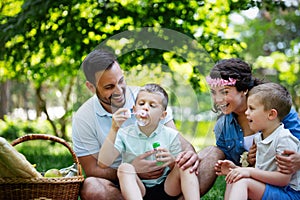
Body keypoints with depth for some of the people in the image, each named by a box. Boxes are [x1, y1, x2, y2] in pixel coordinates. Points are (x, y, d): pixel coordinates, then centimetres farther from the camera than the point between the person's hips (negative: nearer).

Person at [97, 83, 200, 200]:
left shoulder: (171, 135, 3)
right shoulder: (124, 134, -1)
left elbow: (179, 169, 3)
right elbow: (103, 163, -14)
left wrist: (172, 161, -21)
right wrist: (114, 130, -20)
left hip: (166, 189, 1)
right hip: (137, 190, -1)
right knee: (124, 167, -30)